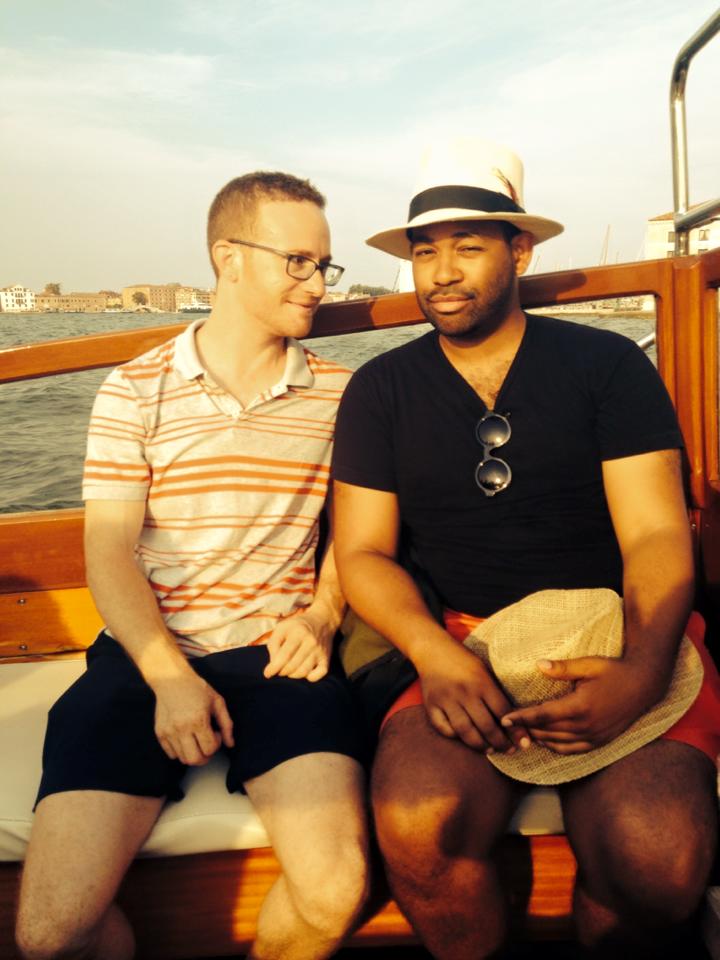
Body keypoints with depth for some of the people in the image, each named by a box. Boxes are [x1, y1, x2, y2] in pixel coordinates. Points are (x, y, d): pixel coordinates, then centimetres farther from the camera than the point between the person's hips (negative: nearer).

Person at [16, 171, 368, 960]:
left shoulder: (338, 394, 8)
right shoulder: (133, 393, 3)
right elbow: (110, 553, -1)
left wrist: (323, 615, -4)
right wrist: (169, 680, -14)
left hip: (278, 657, 1)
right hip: (147, 657, 0)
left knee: (334, 890, -22)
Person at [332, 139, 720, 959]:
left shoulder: (609, 365, 4)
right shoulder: (379, 391, 8)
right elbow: (363, 552, 5)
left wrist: (643, 668, -23)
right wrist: (435, 653, -16)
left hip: (616, 637, 0)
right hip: (465, 645, 1)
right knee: (415, 824, -28)